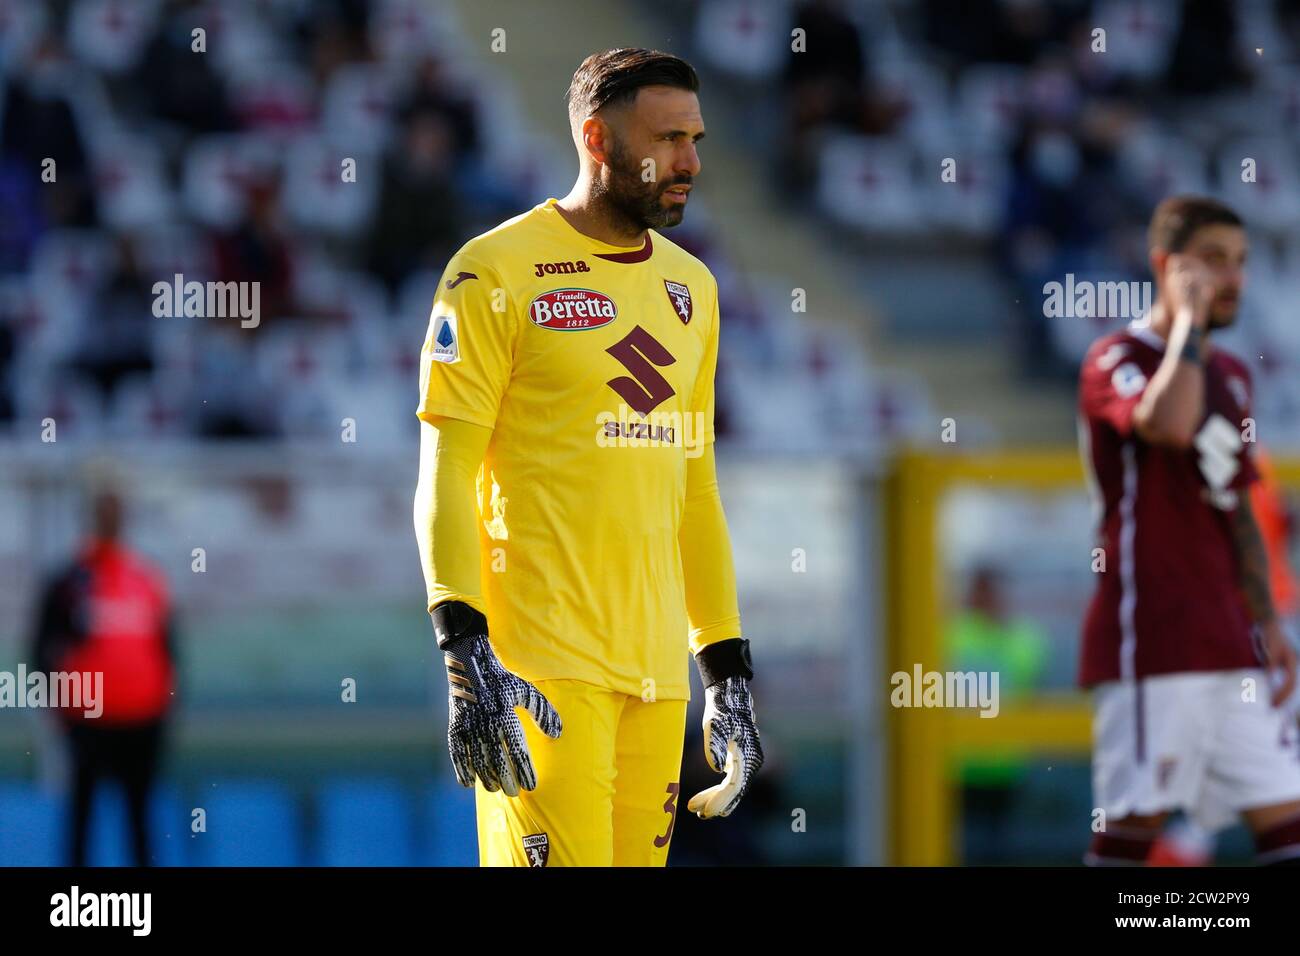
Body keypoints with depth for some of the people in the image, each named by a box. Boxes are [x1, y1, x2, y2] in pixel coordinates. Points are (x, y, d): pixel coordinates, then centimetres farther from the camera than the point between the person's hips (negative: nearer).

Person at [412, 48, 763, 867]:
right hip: (543, 662, -6)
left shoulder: (690, 287, 17)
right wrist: (466, 655, -18)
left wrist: (728, 669, 19)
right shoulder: (499, 273, -4)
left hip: (657, 667, 6)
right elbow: (446, 479, -8)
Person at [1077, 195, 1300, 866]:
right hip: (1148, 633, -8)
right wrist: (1189, 319, -17)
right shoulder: (1117, 361, -7)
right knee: (1135, 818, -9)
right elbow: (1169, 423, -29)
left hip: (1228, 646, 8)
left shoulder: (1231, 376, 18)